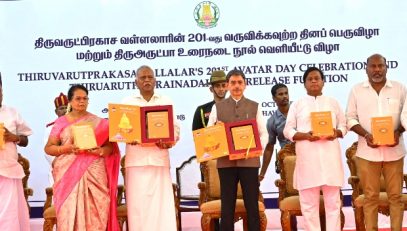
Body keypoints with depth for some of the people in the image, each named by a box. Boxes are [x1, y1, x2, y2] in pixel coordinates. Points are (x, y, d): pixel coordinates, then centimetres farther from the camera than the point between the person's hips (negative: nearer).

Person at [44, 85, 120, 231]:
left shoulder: (99, 122, 9)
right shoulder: (61, 122, 8)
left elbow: (110, 146, 6)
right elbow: (48, 148, 6)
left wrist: (100, 151, -15)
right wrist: (66, 148, -11)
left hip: (93, 173, 0)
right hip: (68, 174, 0)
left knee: (94, 212, -7)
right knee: (69, 211, -5)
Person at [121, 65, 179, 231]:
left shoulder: (166, 102, 14)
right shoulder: (127, 102, 12)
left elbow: (175, 128, 10)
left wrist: (169, 141, -11)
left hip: (159, 159, 0)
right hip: (136, 160, 0)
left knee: (161, 204, -3)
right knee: (137, 204, -2)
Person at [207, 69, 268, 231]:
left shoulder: (255, 107, 10)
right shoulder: (217, 107, 10)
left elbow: (264, 133, 6)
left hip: (250, 160, 0)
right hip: (226, 161, 0)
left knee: (252, 204, 3)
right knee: (227, 204, 5)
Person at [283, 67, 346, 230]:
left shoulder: (333, 102, 15)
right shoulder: (297, 104, 9)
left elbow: (344, 125, 14)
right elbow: (288, 130, 4)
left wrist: (337, 132, -9)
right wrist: (305, 135, -14)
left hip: (330, 156, 1)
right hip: (308, 158, -1)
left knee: (333, 201, 2)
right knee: (309, 203, 0)